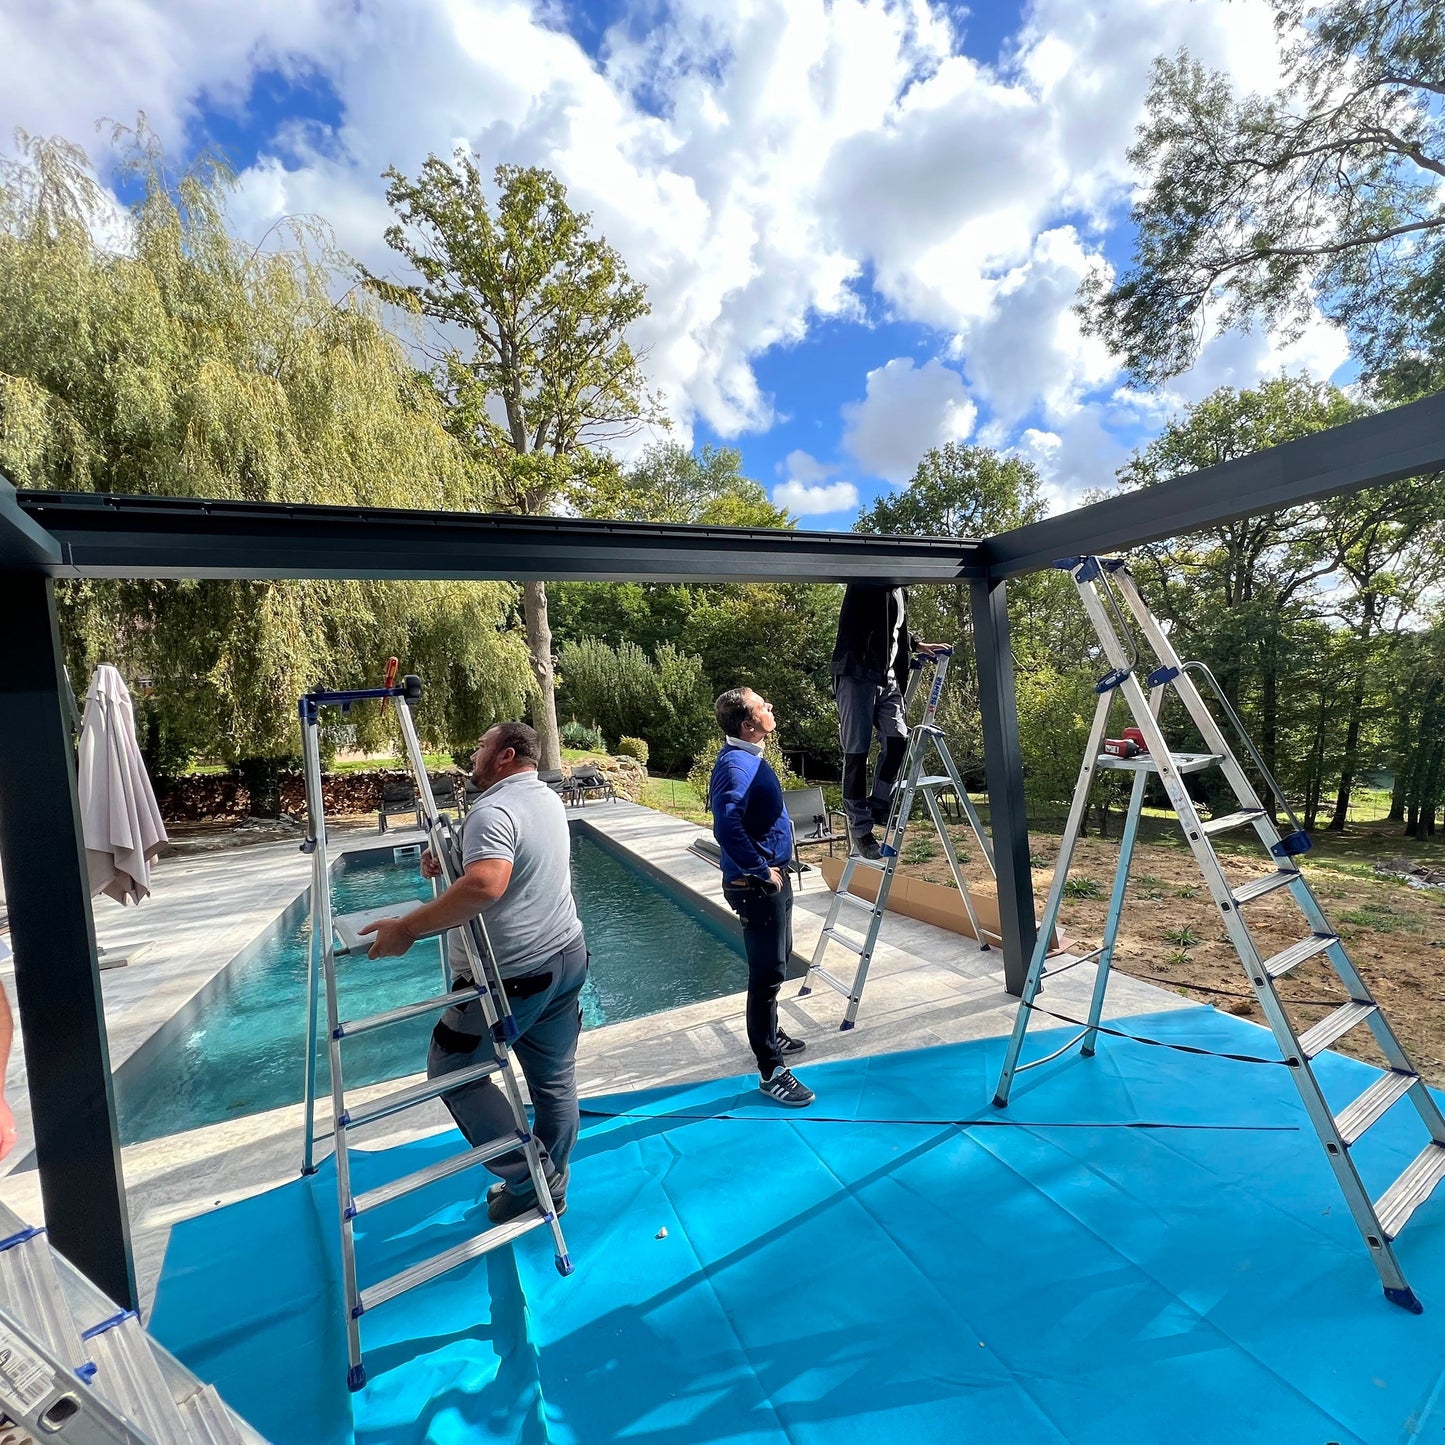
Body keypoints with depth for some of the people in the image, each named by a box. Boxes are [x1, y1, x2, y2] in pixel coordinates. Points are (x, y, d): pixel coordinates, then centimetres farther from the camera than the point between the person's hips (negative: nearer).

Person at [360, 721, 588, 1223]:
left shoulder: (492, 811, -21)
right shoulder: (548, 797, 8)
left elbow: (486, 885, -39)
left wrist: (407, 928, -30)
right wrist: (452, 860, 5)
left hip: (514, 976, -8)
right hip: (567, 957, 9)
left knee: (453, 1067, 12)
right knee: (555, 1077, 18)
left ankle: (526, 1179, 17)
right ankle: (551, 1185, 35)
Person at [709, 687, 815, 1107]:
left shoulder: (750, 757, 10)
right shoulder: (735, 765, -22)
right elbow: (727, 828, -34)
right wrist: (762, 872, -25)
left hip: (773, 878, 10)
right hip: (757, 885, -10)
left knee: (775, 963, 23)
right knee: (767, 973, -1)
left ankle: (770, 1035, 41)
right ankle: (771, 1071, 12)